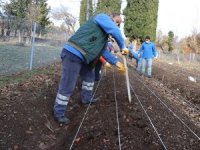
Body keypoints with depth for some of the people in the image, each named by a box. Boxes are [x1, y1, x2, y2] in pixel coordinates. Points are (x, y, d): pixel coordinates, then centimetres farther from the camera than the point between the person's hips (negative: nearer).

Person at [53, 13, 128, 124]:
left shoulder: (104, 34, 24)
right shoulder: (102, 17, -4)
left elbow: (104, 51, 22)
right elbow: (116, 32, -19)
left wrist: (116, 62, 14)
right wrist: (123, 47, -4)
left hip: (81, 57, 11)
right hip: (73, 54, -11)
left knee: (89, 77, 26)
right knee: (68, 86, -6)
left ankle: (87, 99, 44)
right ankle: (59, 113, 5)